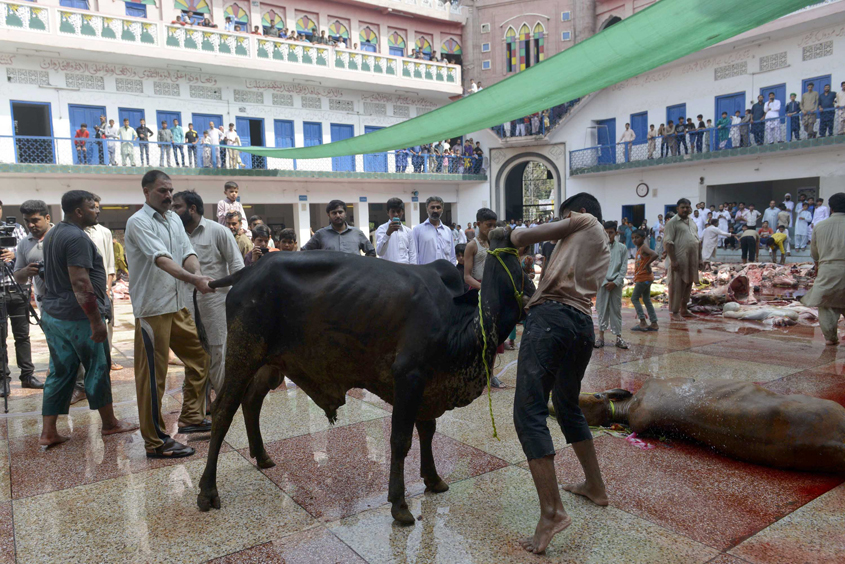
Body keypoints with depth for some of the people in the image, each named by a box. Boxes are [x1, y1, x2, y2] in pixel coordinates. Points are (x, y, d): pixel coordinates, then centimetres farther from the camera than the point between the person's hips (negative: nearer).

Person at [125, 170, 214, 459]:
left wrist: (199, 274, -20)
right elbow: (161, 259, -26)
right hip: (152, 308, -8)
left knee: (198, 358, 14)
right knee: (153, 375, -1)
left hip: (177, 305, 8)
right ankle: (155, 442, 8)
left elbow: (188, 253, 2)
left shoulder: (174, 219, 13)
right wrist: (193, 279, -40)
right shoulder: (139, 222, -11)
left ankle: (190, 417, 28)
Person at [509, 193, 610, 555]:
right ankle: (595, 486, 36)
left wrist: (514, 234, 25)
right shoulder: (604, 249, 34)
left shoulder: (584, 221, 14)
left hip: (551, 317, -8)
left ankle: (552, 512, -18)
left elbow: (523, 237, 5)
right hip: (583, 325, 9)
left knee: (529, 411, -12)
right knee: (568, 406, 26)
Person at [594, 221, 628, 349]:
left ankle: (618, 337, 10)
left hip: (616, 283, 1)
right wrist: (605, 281, -9)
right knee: (602, 309, 3)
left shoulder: (622, 248, 3)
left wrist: (615, 282, -7)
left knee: (616, 309, 5)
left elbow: (624, 267, 2)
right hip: (602, 282, 0)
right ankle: (601, 336, 9)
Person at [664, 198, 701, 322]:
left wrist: (699, 259, 16)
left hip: (692, 260, 8)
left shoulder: (692, 223, 17)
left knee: (688, 284, 13)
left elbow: (698, 242, 22)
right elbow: (668, 242, -13)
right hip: (679, 260, -7)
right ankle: (675, 312, 0)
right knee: (677, 286, -5)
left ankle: (683, 309, 23)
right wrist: (673, 260, -20)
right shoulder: (673, 222, -6)